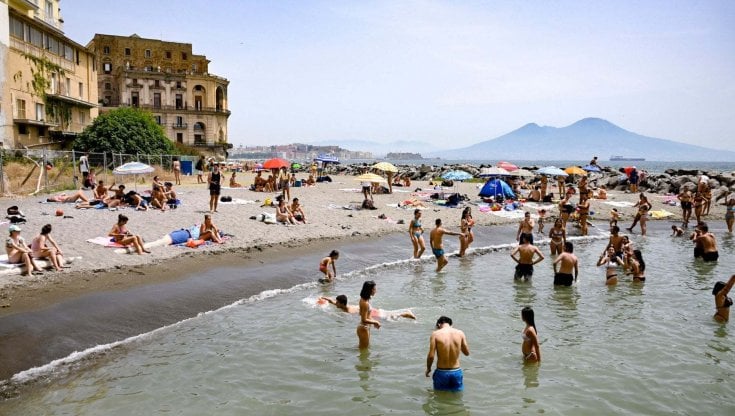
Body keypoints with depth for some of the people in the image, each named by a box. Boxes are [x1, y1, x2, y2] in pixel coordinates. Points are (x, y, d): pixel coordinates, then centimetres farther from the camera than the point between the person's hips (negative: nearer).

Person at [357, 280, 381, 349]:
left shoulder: (364, 299, 2)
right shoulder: (365, 303, -27)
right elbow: (364, 320, -26)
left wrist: (374, 321, 9)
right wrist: (375, 322, -16)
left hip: (365, 327, 10)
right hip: (363, 328, -10)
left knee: (366, 347, 24)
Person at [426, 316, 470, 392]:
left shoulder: (435, 334, -10)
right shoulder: (460, 333, -4)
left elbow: (431, 356, -12)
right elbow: (467, 352, 6)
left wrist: (428, 368, 5)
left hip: (441, 372, -1)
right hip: (456, 372, 2)